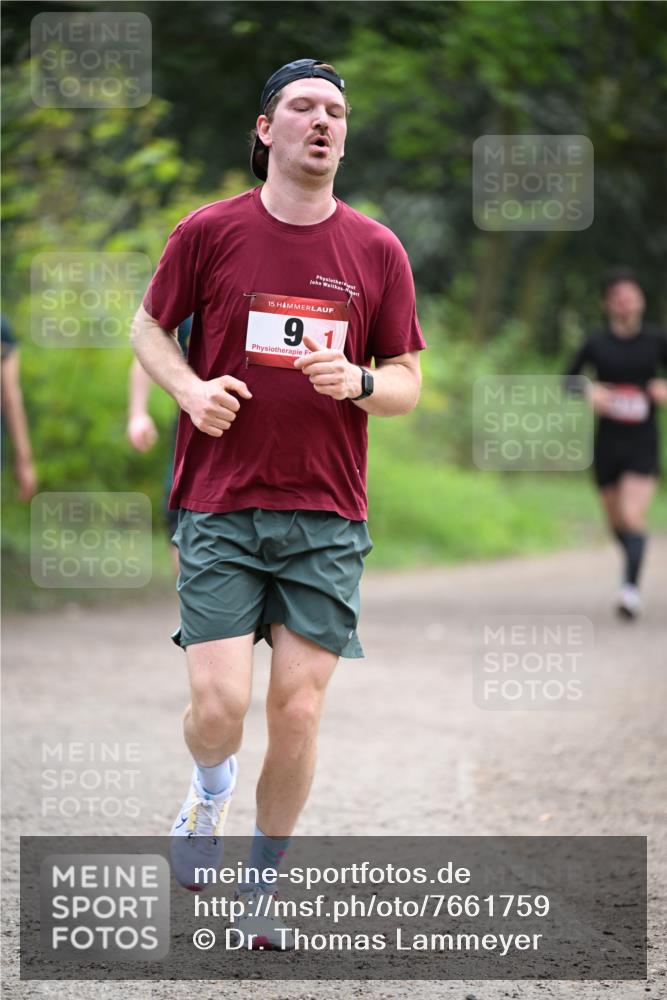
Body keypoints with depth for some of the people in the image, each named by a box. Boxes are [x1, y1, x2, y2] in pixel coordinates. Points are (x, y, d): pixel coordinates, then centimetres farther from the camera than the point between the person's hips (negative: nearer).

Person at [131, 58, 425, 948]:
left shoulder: (377, 251, 4)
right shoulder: (209, 232, -1)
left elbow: (407, 381, 9)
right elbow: (150, 328, 12)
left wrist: (357, 382, -13)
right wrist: (190, 388, -8)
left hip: (327, 516, 2)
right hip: (220, 508, -1)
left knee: (299, 714, -1)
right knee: (219, 705, -11)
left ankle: (260, 889, 18)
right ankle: (210, 785, 26)